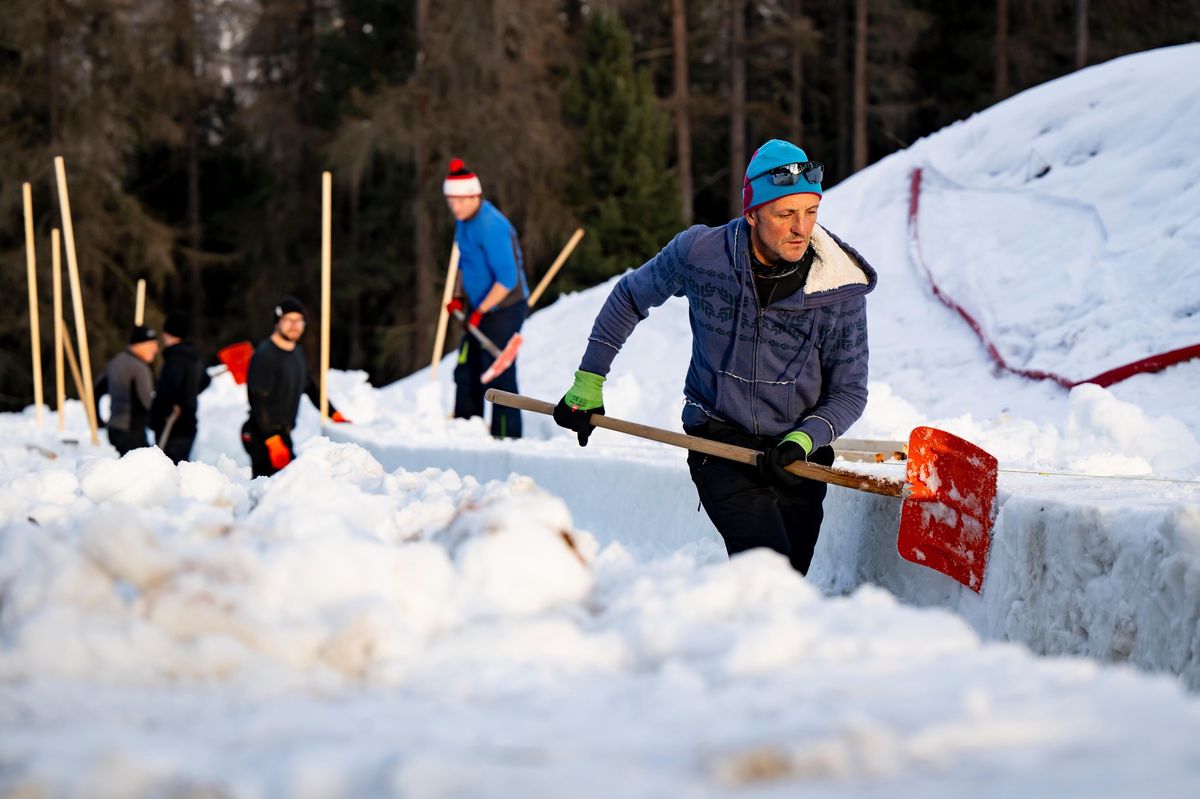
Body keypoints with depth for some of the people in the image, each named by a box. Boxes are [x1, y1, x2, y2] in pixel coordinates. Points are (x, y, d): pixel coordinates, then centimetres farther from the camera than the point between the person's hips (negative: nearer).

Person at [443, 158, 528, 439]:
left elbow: (507, 279, -25)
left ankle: (506, 436, -2)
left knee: (499, 376, -8)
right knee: (466, 372, 13)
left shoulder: (490, 226, -23)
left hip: (504, 308, -10)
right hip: (479, 308, 10)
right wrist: (459, 297, 10)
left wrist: (481, 310, -22)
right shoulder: (464, 220, 7)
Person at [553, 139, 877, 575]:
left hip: (796, 455, 2)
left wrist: (803, 440, -21)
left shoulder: (840, 287, -11)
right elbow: (629, 298, 10)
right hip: (719, 441, -2)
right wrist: (588, 382, 12)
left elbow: (849, 391, -3)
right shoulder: (699, 253, -11)